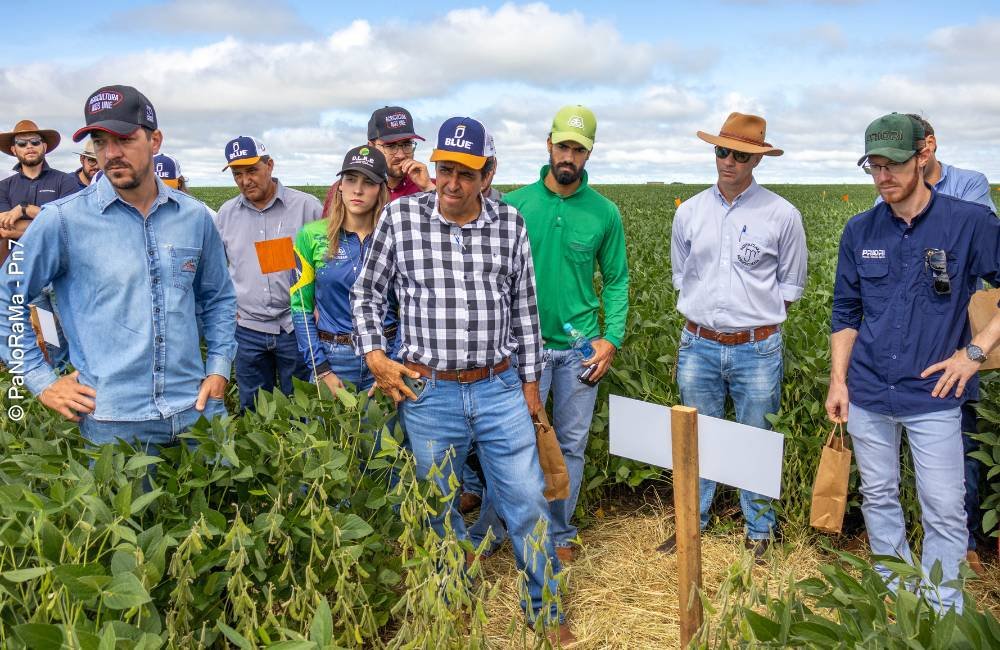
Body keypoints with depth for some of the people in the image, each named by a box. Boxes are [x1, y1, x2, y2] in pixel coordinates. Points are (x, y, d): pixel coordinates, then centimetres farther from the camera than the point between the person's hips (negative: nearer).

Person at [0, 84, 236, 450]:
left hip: (196, 411, 3)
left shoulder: (194, 216, 5)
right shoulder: (62, 220, -6)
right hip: (112, 423, -3)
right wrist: (42, 382, -2)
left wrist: (219, 368, 7)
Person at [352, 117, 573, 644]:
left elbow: (524, 308, 8)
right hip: (428, 394, 0)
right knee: (440, 508, 15)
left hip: (500, 389, 1)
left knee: (527, 502, 5)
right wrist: (374, 354, -4)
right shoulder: (400, 216, -4)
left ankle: (546, 612, 26)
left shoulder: (509, 223, 1)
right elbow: (367, 293, 6)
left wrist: (530, 381, 9)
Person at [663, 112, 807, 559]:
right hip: (698, 346, 3)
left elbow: (790, 287, 5)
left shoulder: (782, 215, -4)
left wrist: (759, 323, 2)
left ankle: (759, 532, 28)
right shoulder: (688, 212, 4)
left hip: (757, 350, -2)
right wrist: (707, 315, 8)